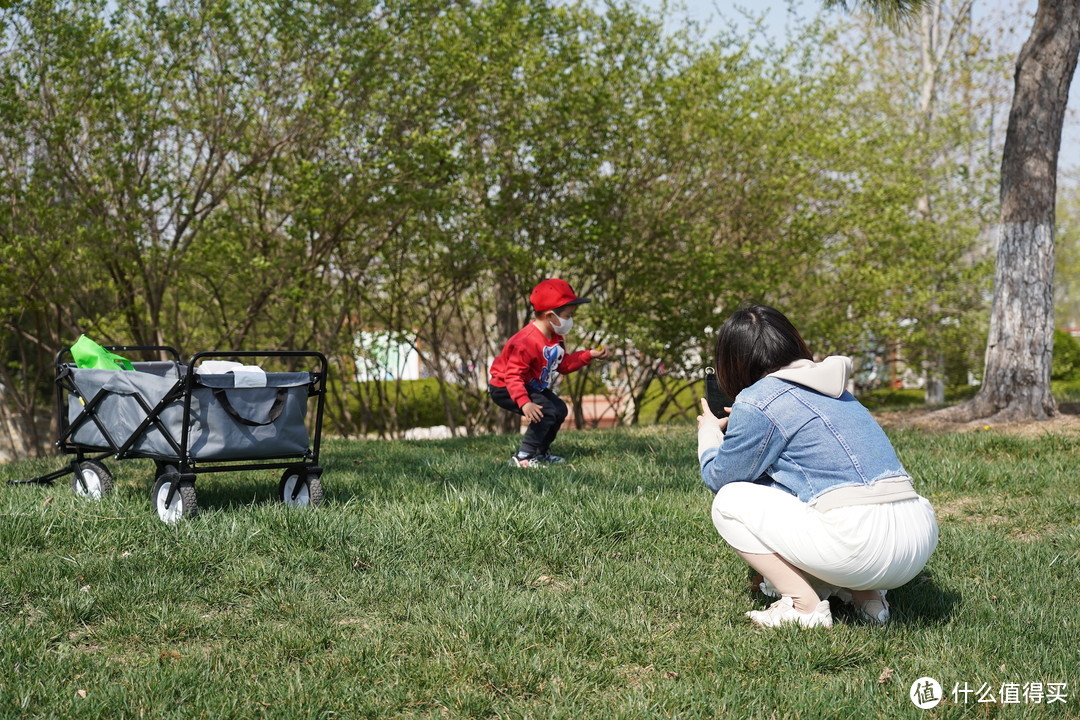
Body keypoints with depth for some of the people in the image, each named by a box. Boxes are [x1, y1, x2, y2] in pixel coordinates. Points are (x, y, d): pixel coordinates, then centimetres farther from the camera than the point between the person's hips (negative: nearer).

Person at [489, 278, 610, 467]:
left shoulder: (556, 338, -1)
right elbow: (513, 375, -36)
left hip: (532, 387, 11)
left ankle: (541, 452, 29)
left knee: (559, 409, 16)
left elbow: (563, 363, 9)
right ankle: (522, 457, -24)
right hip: (504, 389, -11)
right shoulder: (527, 341, -33)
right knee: (546, 411, -26)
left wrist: (589, 355, 0)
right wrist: (524, 403, -47)